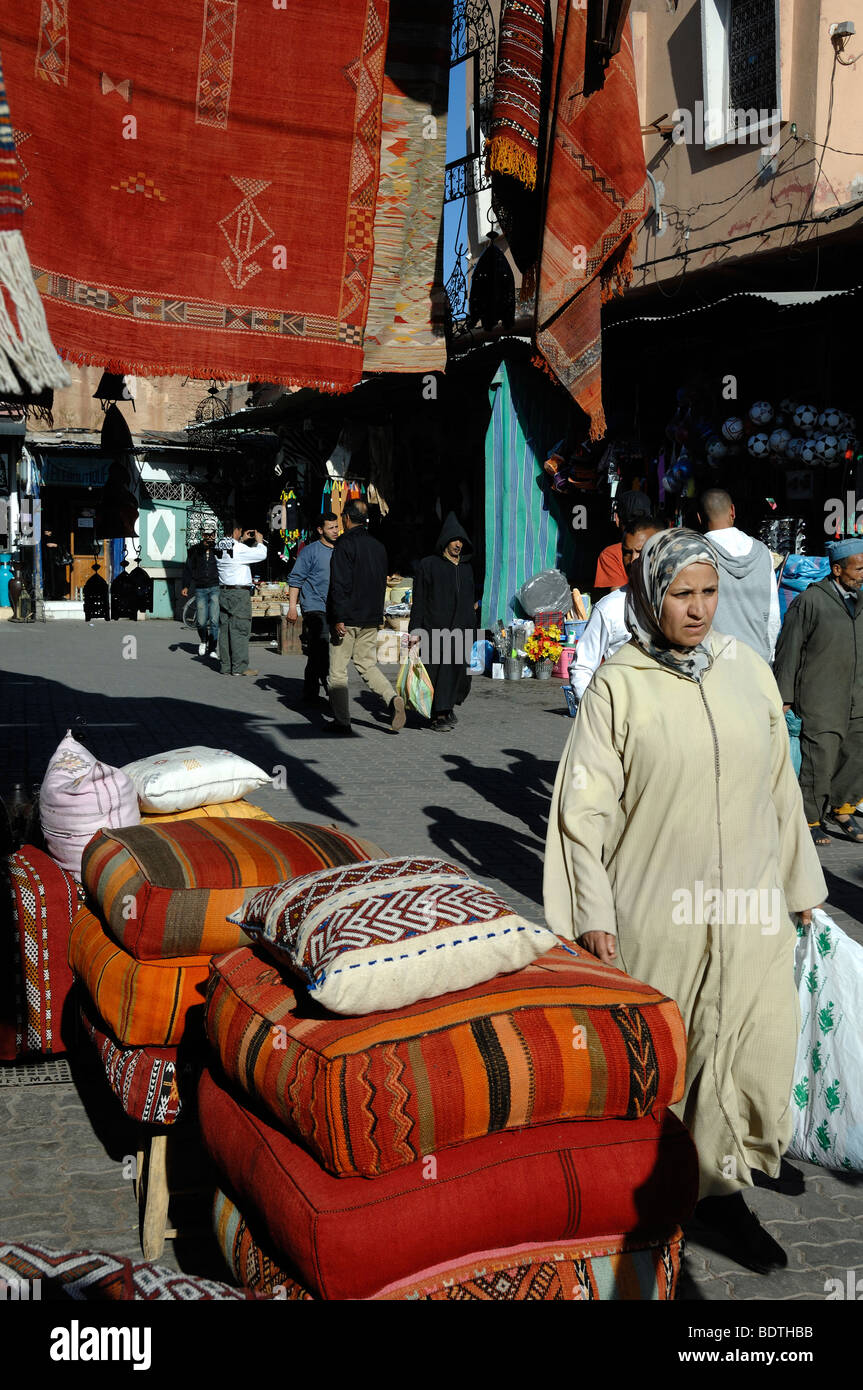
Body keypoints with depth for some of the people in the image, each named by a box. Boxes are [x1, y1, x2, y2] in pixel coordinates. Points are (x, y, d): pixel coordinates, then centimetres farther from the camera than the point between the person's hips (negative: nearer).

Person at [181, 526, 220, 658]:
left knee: (214, 620, -10)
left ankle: (213, 649, -4)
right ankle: (203, 642, 32)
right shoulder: (195, 550, 6)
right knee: (201, 622, 3)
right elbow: (188, 569, 10)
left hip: (215, 588, -1)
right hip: (200, 589, 1)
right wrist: (185, 586, 3)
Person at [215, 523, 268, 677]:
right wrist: (259, 541, 7)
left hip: (223, 592, 8)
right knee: (240, 630, -4)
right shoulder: (239, 548, -15)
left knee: (225, 629, 9)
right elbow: (261, 554, -10)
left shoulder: (219, 547, 8)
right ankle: (239, 667, -3)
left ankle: (225, 666, 12)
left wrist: (242, 540, 26)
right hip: (239, 593, -8)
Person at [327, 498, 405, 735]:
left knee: (338, 670, 3)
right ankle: (393, 699, -8)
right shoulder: (378, 546, 12)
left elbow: (340, 584, -19)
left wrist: (338, 618, -18)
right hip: (372, 618, 7)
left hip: (347, 618, -7)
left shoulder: (345, 544, -12)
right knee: (367, 664, 15)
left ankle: (342, 722, 4)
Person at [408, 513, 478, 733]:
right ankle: (438, 717, 1)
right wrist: (415, 630, -10)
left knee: (460, 672, 2)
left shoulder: (466, 568, 16)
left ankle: (448, 706, 26)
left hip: (461, 630, 5)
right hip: (435, 629, -5)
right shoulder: (428, 565, 1)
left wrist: (472, 628, 17)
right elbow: (419, 600, -3)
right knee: (438, 670, -7)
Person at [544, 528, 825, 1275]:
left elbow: (781, 784, 9)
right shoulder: (619, 686, -9)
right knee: (667, 1044, 6)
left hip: (752, 902, 4)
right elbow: (585, 805, -9)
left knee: (762, 1032, 12)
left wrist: (798, 882, 13)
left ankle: (749, 1147, 39)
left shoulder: (749, 670, 2)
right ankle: (707, 1177, 24)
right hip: (661, 906, -4)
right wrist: (592, 914, -11)